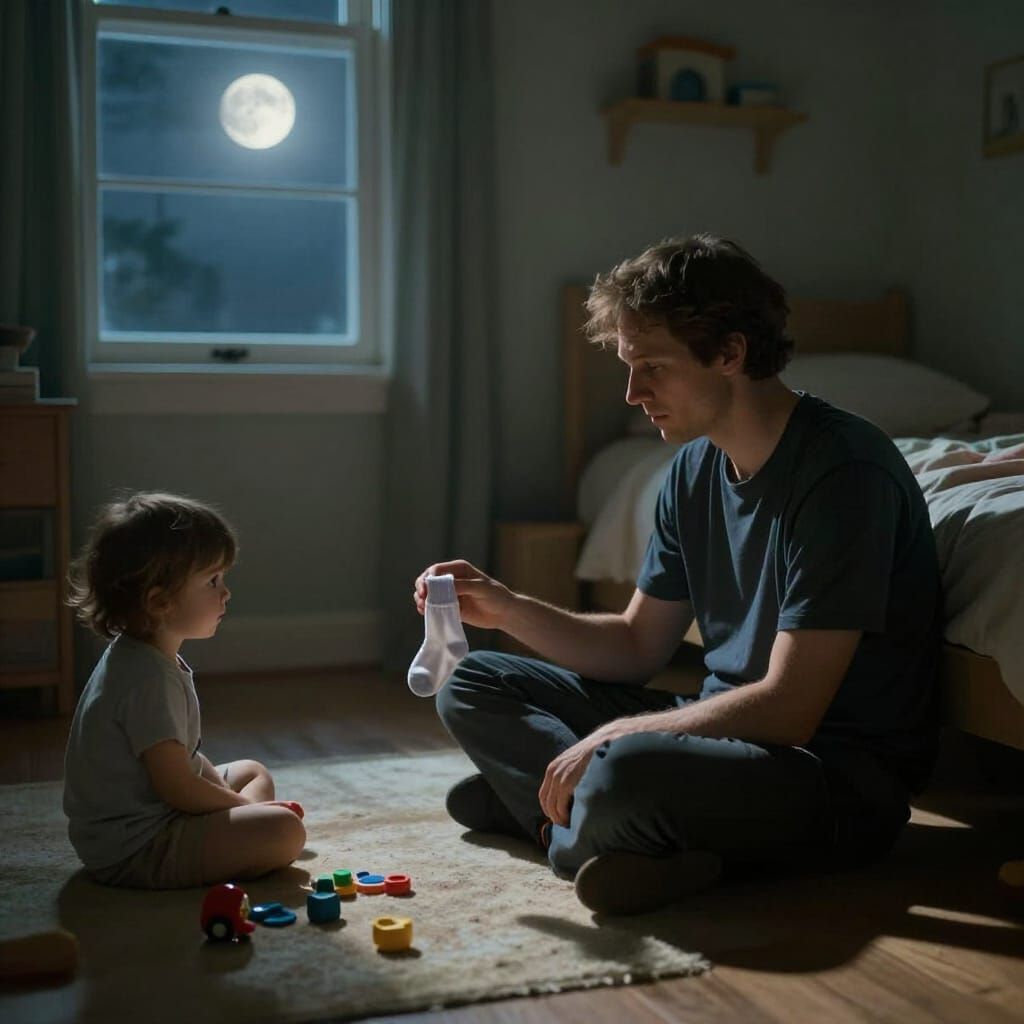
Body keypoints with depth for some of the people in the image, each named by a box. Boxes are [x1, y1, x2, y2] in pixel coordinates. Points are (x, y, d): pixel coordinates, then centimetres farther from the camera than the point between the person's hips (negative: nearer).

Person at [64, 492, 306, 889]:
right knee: (285, 831, -22)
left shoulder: (136, 656, 8)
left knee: (254, 772, 25)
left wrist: (220, 783, 7)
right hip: (134, 850, -11)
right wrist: (247, 807, -9)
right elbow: (178, 788, -24)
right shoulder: (149, 679, -26)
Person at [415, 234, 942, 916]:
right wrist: (507, 610, 0)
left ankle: (555, 821, -9)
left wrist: (613, 736, -16)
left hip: (846, 777, -8)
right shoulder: (697, 469, 5)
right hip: (728, 727, 9)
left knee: (623, 772, -40)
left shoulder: (843, 469, -21)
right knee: (473, 687, 5)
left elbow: (786, 709, -24)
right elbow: (638, 645, 13)